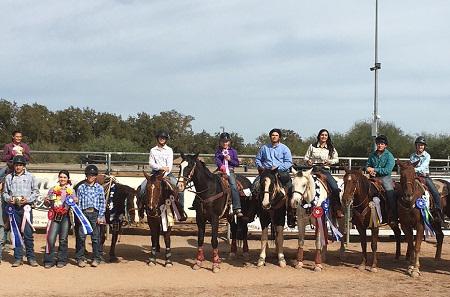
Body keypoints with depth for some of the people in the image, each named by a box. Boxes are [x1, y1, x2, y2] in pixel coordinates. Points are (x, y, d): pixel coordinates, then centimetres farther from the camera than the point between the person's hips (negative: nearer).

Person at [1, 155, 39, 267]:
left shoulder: (30, 177, 8)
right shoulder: (9, 177, 12)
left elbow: (36, 192, 8)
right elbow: (5, 193, 16)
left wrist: (27, 199, -7)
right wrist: (9, 199, -5)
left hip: (26, 207, -2)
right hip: (14, 208, 2)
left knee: (28, 233, -5)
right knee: (16, 233, 2)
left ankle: (31, 257, 3)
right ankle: (18, 258, 8)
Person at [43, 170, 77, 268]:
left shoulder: (71, 191, 12)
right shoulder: (53, 190, 13)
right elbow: (47, 204, 17)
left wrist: (75, 201, -5)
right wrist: (46, 201, -5)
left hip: (65, 216, 0)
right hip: (55, 216, 0)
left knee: (63, 239, 0)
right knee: (50, 239, -9)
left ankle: (62, 260, 10)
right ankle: (49, 260, -1)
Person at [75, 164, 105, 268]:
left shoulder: (99, 188, 7)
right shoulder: (81, 187, 7)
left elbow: (102, 203, 5)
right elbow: (78, 202, 6)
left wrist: (100, 216, -2)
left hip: (95, 213, 0)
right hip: (84, 213, 0)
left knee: (95, 237, 3)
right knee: (81, 236, -1)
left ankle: (96, 258, 9)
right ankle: (80, 258, 7)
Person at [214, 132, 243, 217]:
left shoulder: (233, 151, 14)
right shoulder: (218, 151, 14)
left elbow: (237, 163, 12)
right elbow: (216, 159, -1)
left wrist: (230, 159, -7)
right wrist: (221, 166, -20)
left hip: (230, 171, -1)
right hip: (221, 171, 1)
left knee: (234, 186, -18)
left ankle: (237, 209, -21)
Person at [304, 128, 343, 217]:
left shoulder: (331, 148, 10)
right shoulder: (312, 146, 9)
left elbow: (337, 159, 15)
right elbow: (306, 157, 15)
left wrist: (330, 161, -6)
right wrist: (308, 161, -8)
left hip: (325, 170, 0)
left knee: (335, 188, -17)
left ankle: (338, 209, -5)